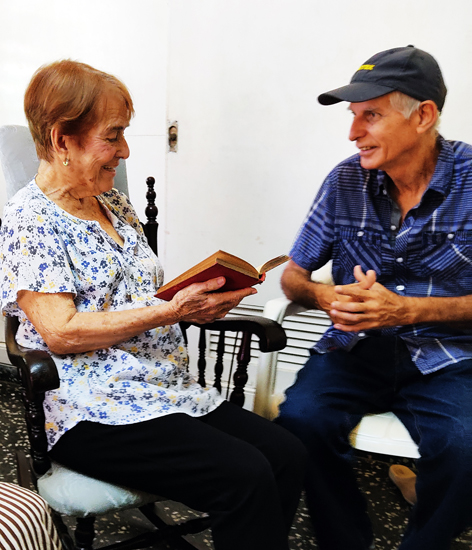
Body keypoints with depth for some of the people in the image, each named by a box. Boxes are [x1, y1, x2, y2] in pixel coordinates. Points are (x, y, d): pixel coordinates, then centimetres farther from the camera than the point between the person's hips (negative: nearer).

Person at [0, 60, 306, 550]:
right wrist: (171, 310, -21)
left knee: (287, 454, -11)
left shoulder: (115, 205, 16)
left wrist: (198, 300, 0)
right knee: (245, 476, -24)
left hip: (168, 389, 8)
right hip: (92, 411, -7)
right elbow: (61, 333, -16)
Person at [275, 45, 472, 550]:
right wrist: (327, 296, -12)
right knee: (299, 418, -26)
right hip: (356, 348, 2)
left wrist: (405, 308, -19)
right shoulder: (345, 181, 4)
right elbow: (292, 276, 10)